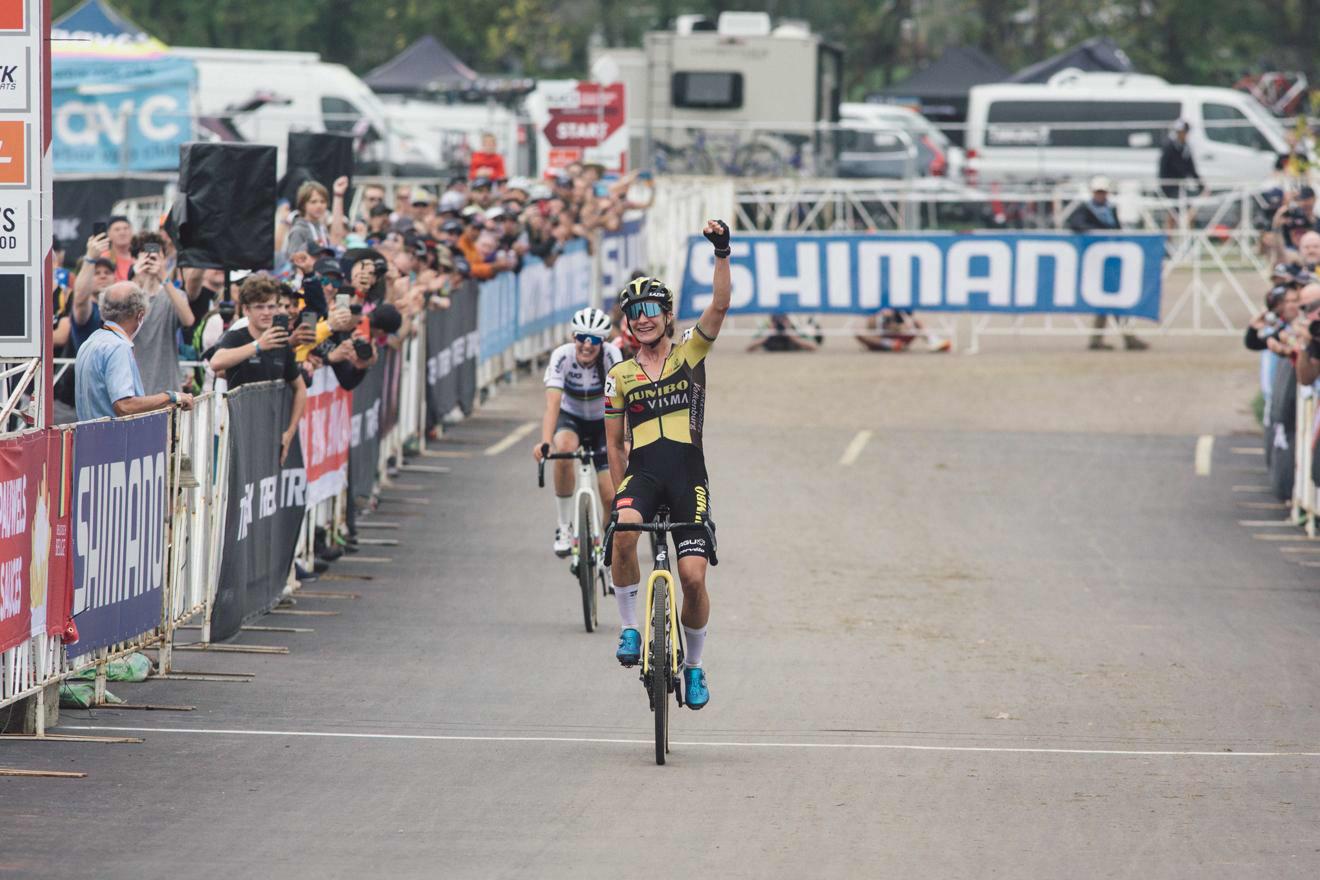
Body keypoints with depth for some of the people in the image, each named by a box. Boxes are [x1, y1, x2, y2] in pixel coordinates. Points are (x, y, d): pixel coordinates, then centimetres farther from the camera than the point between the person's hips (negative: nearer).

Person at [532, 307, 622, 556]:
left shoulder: (611, 356, -25)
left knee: (611, 498, -12)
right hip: (570, 417, 0)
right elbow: (552, 403, -36)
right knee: (564, 450, -36)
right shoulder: (562, 356, -26)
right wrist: (545, 442, -51)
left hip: (602, 423, 0)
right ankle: (564, 527, -22)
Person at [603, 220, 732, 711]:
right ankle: (629, 628, -16)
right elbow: (614, 443, 16)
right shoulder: (620, 376, 11)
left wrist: (722, 254, -21)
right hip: (643, 474, 1)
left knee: (693, 577, -8)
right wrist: (619, 497, 11)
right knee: (623, 535, -33)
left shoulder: (690, 355, 7)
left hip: (688, 478, -1)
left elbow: (720, 306, -8)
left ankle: (694, 666, 14)